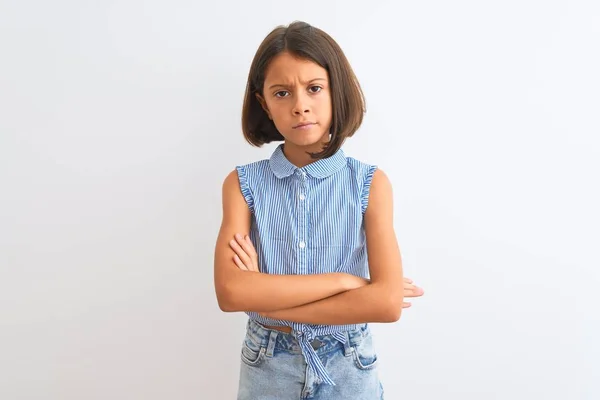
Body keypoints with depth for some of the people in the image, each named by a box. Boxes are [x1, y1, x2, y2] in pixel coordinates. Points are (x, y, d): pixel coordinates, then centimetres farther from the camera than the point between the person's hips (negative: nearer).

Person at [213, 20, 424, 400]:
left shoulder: (371, 183, -11)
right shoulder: (243, 183, -9)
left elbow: (388, 301, -19)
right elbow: (231, 292, -21)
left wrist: (268, 299, -18)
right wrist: (344, 280, -20)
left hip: (349, 369, 0)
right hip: (268, 369, 1)